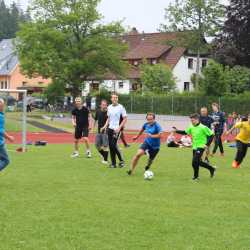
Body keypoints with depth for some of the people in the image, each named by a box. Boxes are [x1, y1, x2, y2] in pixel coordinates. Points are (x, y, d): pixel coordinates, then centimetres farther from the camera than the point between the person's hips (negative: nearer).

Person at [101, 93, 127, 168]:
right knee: (110, 146, 4)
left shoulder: (121, 107, -7)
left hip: (117, 129, -6)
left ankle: (121, 161, 3)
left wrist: (119, 128, -15)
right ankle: (113, 163, 12)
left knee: (114, 145, -14)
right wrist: (105, 126, 8)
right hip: (110, 128, 6)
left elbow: (125, 119, -6)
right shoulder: (109, 107, 11)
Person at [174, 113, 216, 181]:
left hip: (200, 147, -8)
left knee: (195, 161, -16)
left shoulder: (203, 127, -15)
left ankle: (196, 176, 1)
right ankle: (212, 169, 31)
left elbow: (211, 135, -11)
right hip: (194, 147, 8)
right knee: (198, 162, 12)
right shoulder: (191, 127, 5)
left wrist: (207, 144, -16)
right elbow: (185, 132, 16)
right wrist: (176, 130, 4)